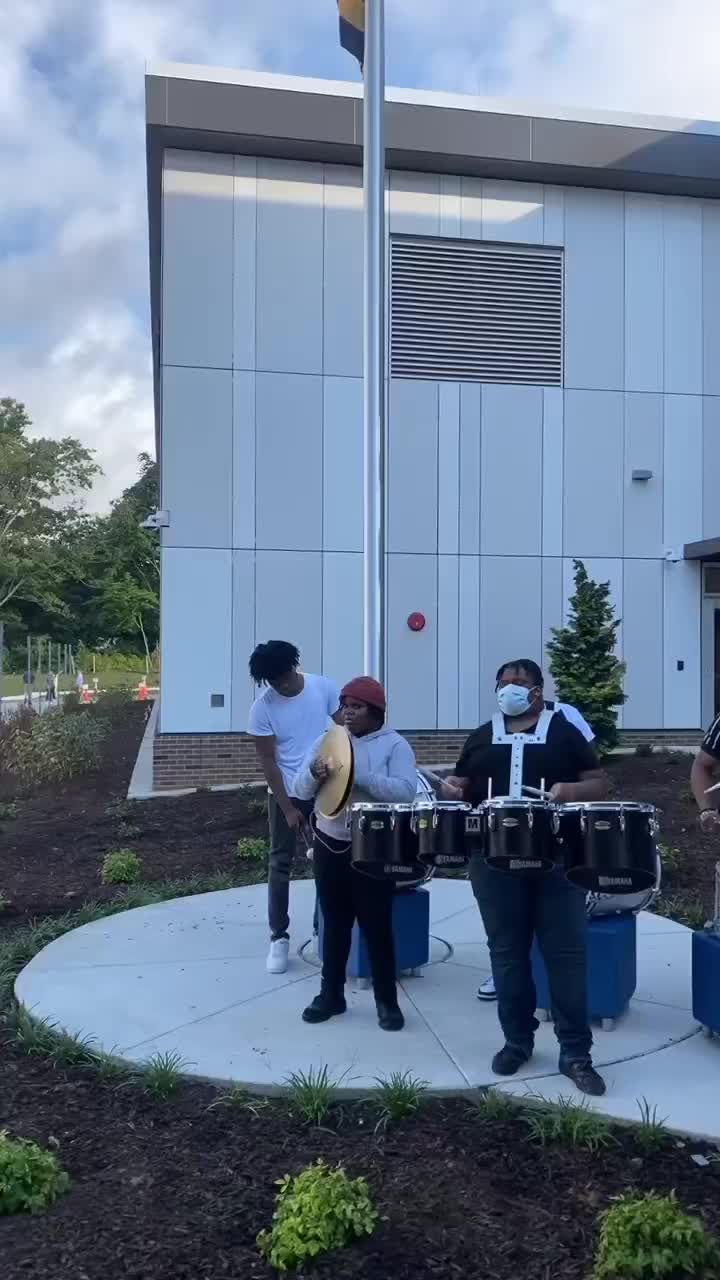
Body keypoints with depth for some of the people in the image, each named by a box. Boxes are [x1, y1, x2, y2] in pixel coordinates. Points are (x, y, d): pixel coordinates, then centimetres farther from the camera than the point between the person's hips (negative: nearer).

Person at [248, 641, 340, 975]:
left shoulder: (323, 687, -10)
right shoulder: (262, 708, -16)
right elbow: (268, 763, -12)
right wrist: (288, 809, -12)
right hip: (287, 793, -2)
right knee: (280, 863, 3)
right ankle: (279, 937, 13)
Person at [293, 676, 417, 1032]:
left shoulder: (395, 745, -6)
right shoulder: (326, 742, 6)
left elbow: (406, 792, -20)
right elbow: (301, 791, 4)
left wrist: (359, 776, -28)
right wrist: (314, 774, -19)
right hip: (329, 845, 4)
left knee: (376, 926, 3)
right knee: (334, 923, 14)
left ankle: (387, 1001, 16)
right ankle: (331, 994, 26)